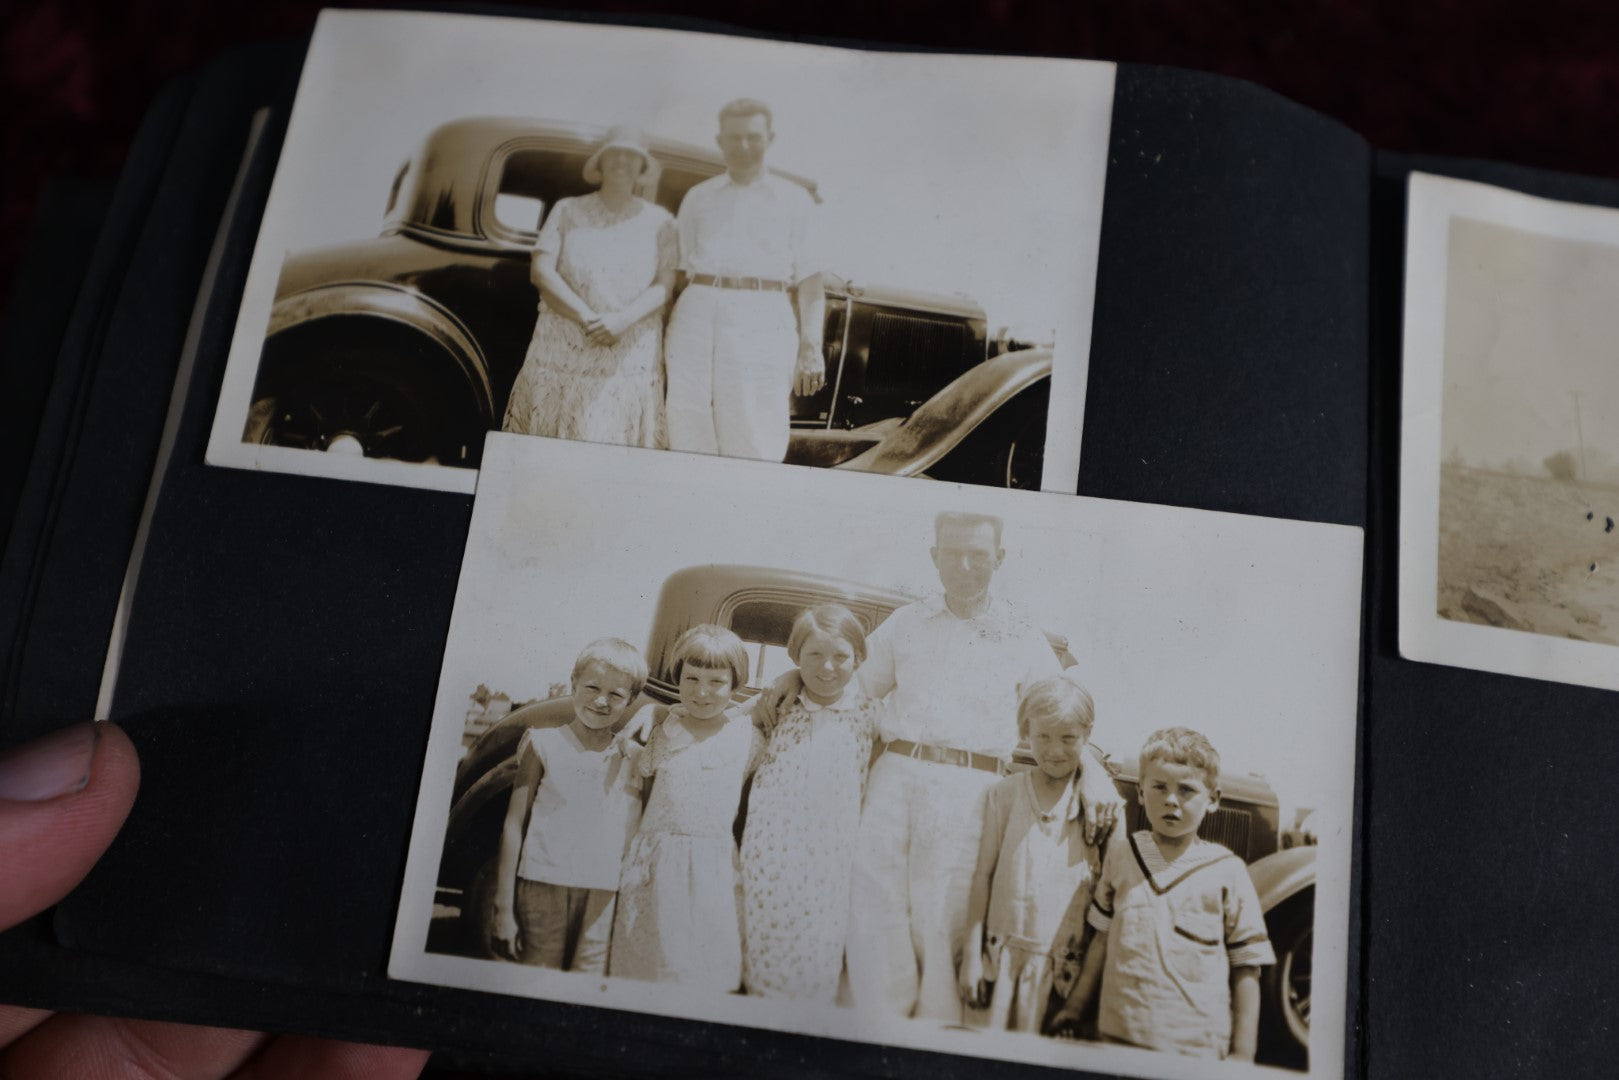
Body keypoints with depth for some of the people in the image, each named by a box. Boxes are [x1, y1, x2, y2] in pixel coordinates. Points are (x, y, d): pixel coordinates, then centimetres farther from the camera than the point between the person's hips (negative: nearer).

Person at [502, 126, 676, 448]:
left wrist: (622, 320, -17)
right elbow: (542, 270, 1)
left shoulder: (658, 221, 9)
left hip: (629, 358, 0)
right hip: (563, 350, 1)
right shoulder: (568, 211, 11)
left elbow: (664, 285, 0)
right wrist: (586, 318, -12)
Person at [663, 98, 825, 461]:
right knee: (688, 439, 1)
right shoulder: (698, 198, 19)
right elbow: (681, 271, 16)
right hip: (697, 318, 3)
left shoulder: (795, 200, 12)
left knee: (755, 447, -7)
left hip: (762, 323, -2)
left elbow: (809, 278, 5)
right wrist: (667, 331, 6)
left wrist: (811, 346, -6)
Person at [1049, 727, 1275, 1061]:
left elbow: (1246, 968, 0)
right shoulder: (1120, 856, 6)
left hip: (1197, 1048, -2)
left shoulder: (1228, 872, -2)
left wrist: (1242, 1054, -2)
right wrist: (1075, 1007, 14)